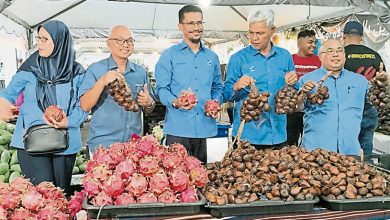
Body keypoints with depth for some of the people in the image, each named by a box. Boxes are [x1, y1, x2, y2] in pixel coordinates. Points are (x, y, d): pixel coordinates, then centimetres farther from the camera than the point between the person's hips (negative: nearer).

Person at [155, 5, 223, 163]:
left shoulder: (212, 57, 15)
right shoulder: (169, 55, 2)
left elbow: (217, 87, 20)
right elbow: (161, 88, -3)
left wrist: (216, 103, -1)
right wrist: (175, 102, -22)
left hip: (205, 127, 4)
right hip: (178, 127, -4)